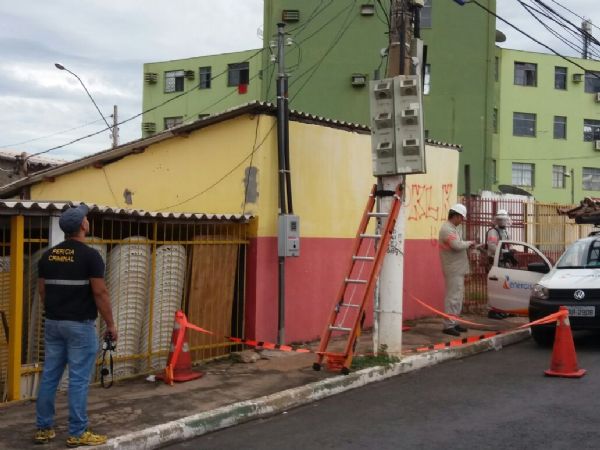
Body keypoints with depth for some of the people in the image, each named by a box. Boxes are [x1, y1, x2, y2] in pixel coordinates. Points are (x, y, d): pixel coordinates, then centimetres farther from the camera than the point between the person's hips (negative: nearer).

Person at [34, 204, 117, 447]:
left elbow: (42, 291, 11)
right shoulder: (90, 255, -14)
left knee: (49, 377, 11)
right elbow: (100, 293, -15)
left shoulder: (48, 255, 6)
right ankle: (77, 433, 4)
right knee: (78, 380, -1)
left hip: (53, 324, 7)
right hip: (80, 325, -7)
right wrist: (110, 324, -7)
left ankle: (44, 429, 18)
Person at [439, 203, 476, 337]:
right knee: (453, 297, -10)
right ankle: (448, 325, -7)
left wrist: (467, 245, 3)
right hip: (453, 269, -11)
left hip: (458, 269, 11)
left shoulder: (454, 228, 16)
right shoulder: (447, 229, -17)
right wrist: (469, 243, -10)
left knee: (458, 295, 15)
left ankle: (453, 323, 22)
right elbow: (457, 245, -27)